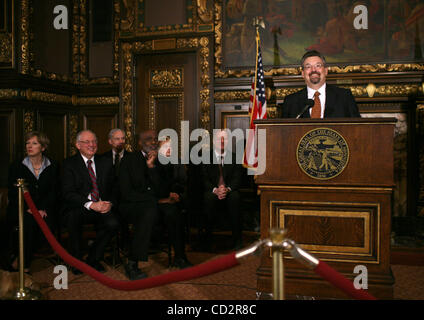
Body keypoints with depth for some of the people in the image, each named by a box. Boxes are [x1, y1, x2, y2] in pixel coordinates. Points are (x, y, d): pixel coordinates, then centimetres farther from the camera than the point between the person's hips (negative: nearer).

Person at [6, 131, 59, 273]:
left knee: (47, 223, -30)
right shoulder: (16, 166, 6)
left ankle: (20, 259, -12)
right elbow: (13, 194, 1)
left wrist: (43, 209, -13)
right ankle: (22, 261, -14)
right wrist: (28, 208, -14)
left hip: (44, 210, 1)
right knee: (30, 221, -33)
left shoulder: (52, 167, 7)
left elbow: (53, 192, 3)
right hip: (21, 209, -1)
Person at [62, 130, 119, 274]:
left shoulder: (105, 164, 13)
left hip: (101, 207, 3)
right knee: (73, 217, -35)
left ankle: (94, 258, 0)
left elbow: (113, 190, 13)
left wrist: (110, 203, -10)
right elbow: (68, 193, -10)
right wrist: (91, 204, -23)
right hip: (78, 208, -2)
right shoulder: (69, 164, 1)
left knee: (113, 223, -27)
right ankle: (76, 261, -10)